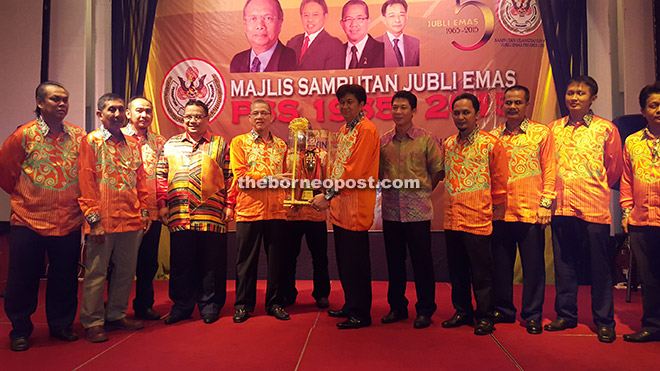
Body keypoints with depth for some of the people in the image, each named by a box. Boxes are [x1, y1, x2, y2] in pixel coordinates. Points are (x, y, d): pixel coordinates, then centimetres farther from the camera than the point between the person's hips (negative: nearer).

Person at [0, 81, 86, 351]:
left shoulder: (79, 136, 3)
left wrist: (79, 201, 8)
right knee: (23, 280, 7)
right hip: (29, 220, -1)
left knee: (65, 279, 10)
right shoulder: (24, 135, -3)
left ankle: (61, 325, 27)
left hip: (69, 222, 2)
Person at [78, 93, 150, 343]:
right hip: (103, 221, -5)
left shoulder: (133, 144, 14)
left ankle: (116, 315, 28)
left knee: (126, 271, 12)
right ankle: (93, 322, 17)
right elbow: (85, 183, -6)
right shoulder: (91, 142, -1)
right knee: (96, 272, 4)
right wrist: (94, 219, -12)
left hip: (131, 220, 5)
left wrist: (144, 211, 10)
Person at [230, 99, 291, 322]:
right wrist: (270, 178, -14)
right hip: (249, 210, -2)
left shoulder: (281, 145, 14)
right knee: (246, 261, 6)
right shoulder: (239, 142, 4)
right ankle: (243, 305, 20)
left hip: (277, 211, 3)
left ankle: (275, 303, 22)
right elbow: (240, 176, -7)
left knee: (277, 259, 8)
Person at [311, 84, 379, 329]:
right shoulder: (344, 130, 17)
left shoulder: (366, 130, -12)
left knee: (356, 262, 0)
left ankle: (361, 315, 13)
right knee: (344, 261, 17)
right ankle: (350, 306, 32)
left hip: (356, 207, -9)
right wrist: (330, 196, 11)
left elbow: (355, 171, -19)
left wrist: (328, 195, -17)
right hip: (340, 207, 9)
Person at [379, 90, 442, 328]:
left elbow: (437, 171, 4)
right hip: (390, 210, 4)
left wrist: (422, 191, 2)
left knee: (421, 260, 3)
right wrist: (387, 188, 6)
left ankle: (425, 310, 18)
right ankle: (397, 307, 26)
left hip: (417, 210, -3)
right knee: (394, 260, 12)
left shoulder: (427, 139, -1)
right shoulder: (383, 141, 7)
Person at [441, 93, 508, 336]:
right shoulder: (448, 144, 11)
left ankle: (484, 316, 19)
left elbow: (499, 181, -1)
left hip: (477, 219, -5)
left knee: (481, 272, 4)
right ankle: (462, 311, 28)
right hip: (451, 219, 5)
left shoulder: (491, 143, -4)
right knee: (457, 270, 13)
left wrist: (497, 210, 1)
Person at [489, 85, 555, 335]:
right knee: (501, 264, 11)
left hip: (530, 211, -3)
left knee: (533, 265, 4)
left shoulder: (542, 133, 3)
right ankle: (504, 309, 25)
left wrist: (546, 203, -7)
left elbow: (549, 171, 1)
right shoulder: (494, 136, 10)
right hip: (500, 211, 3)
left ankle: (532, 315, 19)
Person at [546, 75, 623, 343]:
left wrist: (595, 190, 9)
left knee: (599, 266, 5)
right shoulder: (554, 128, 10)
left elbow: (613, 170, 6)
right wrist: (552, 196, 9)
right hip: (562, 207, 3)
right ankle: (566, 314, 25)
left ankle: (604, 321, 19)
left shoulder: (606, 129, 2)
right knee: (564, 263, 11)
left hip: (594, 208, -3)